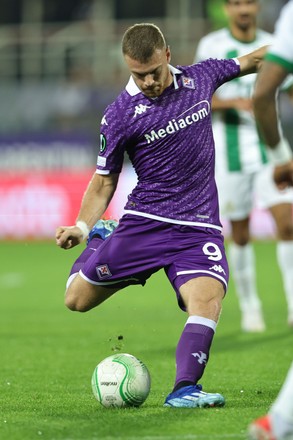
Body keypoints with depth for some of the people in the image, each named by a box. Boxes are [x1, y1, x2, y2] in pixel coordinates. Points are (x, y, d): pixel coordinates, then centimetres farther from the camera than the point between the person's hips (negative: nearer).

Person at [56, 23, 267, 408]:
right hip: (144, 223, -1)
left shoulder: (200, 78, 2)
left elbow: (250, 61, 23)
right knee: (77, 300, 3)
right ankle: (102, 240, 33)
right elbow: (104, 181, 2)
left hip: (199, 227, 1)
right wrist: (81, 227, -12)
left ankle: (184, 390, -24)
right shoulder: (120, 115, -7)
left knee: (207, 301, -25)